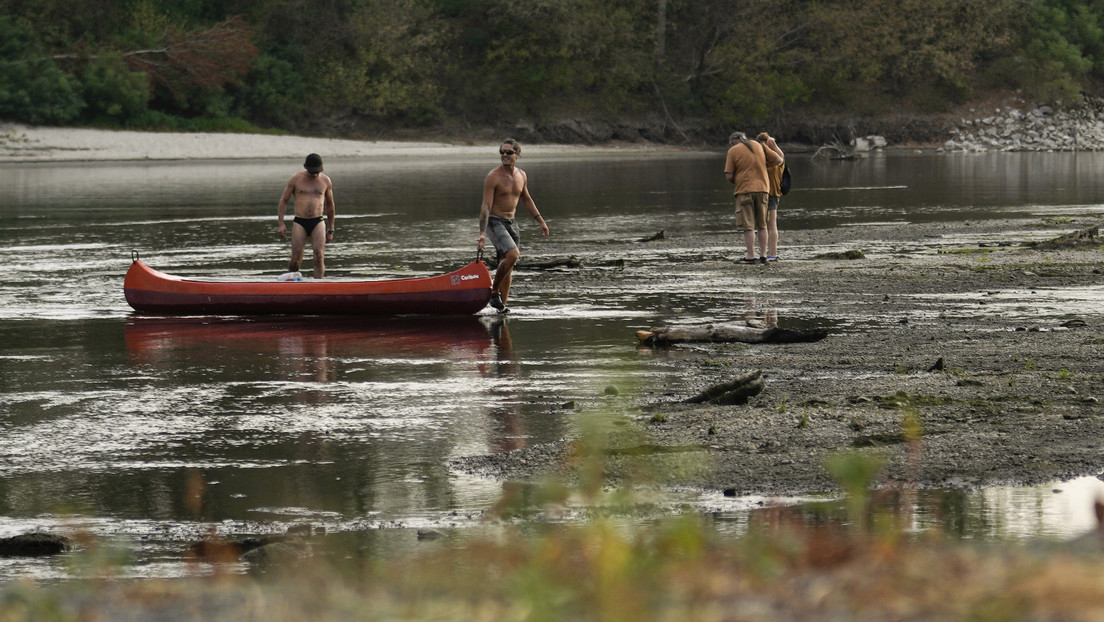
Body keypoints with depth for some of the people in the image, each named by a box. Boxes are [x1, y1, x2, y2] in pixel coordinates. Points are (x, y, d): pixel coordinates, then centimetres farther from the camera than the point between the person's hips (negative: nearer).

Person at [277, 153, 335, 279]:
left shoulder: (325, 181, 8)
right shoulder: (296, 179, 2)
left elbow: (330, 206, 19)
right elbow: (283, 201, 6)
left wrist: (330, 229, 20)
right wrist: (281, 223, -5)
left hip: (318, 222, 1)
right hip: (299, 223, -1)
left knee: (319, 256, -16)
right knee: (296, 260, -6)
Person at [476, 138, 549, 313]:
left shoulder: (521, 176, 7)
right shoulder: (493, 176, -13)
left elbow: (526, 200, 23)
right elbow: (486, 206, -17)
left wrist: (541, 221, 25)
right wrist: (482, 233, -24)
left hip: (511, 223, 7)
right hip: (494, 222, -7)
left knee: (507, 266, 6)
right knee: (513, 254, -25)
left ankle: (502, 305, 12)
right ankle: (494, 291, -10)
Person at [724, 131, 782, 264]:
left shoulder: (733, 151, -3)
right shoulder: (758, 146, 9)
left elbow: (729, 176, -6)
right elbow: (778, 159, 11)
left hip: (744, 190, -4)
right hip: (762, 188, 4)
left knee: (748, 225, -1)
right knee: (762, 225, 12)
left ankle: (751, 256, -4)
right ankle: (763, 255, 12)